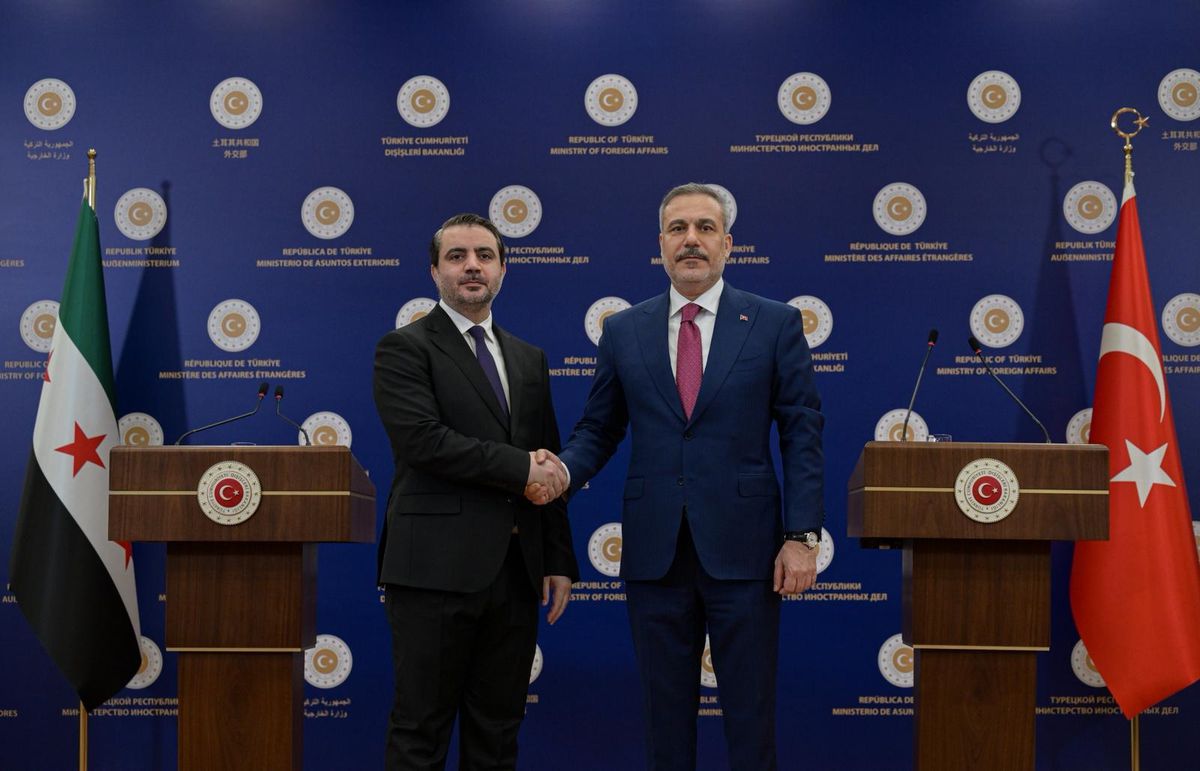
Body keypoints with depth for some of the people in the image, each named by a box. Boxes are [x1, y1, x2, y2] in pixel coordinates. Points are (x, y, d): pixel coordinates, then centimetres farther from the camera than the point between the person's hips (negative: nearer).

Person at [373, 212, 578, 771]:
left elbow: (549, 468, 17)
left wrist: (560, 559, 11)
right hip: (437, 570, -6)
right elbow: (421, 440, -17)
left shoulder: (529, 360, 17)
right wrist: (520, 467, -13)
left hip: (515, 572, 6)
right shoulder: (404, 349, -2)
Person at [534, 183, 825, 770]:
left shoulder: (776, 324, 1)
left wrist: (802, 536, -7)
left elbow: (802, 434, -1)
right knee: (665, 707, 11)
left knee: (750, 708, 5)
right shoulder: (624, 331, 8)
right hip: (654, 551, 2)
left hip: (742, 547, -2)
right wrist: (564, 471, -11)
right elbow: (597, 429, 10)